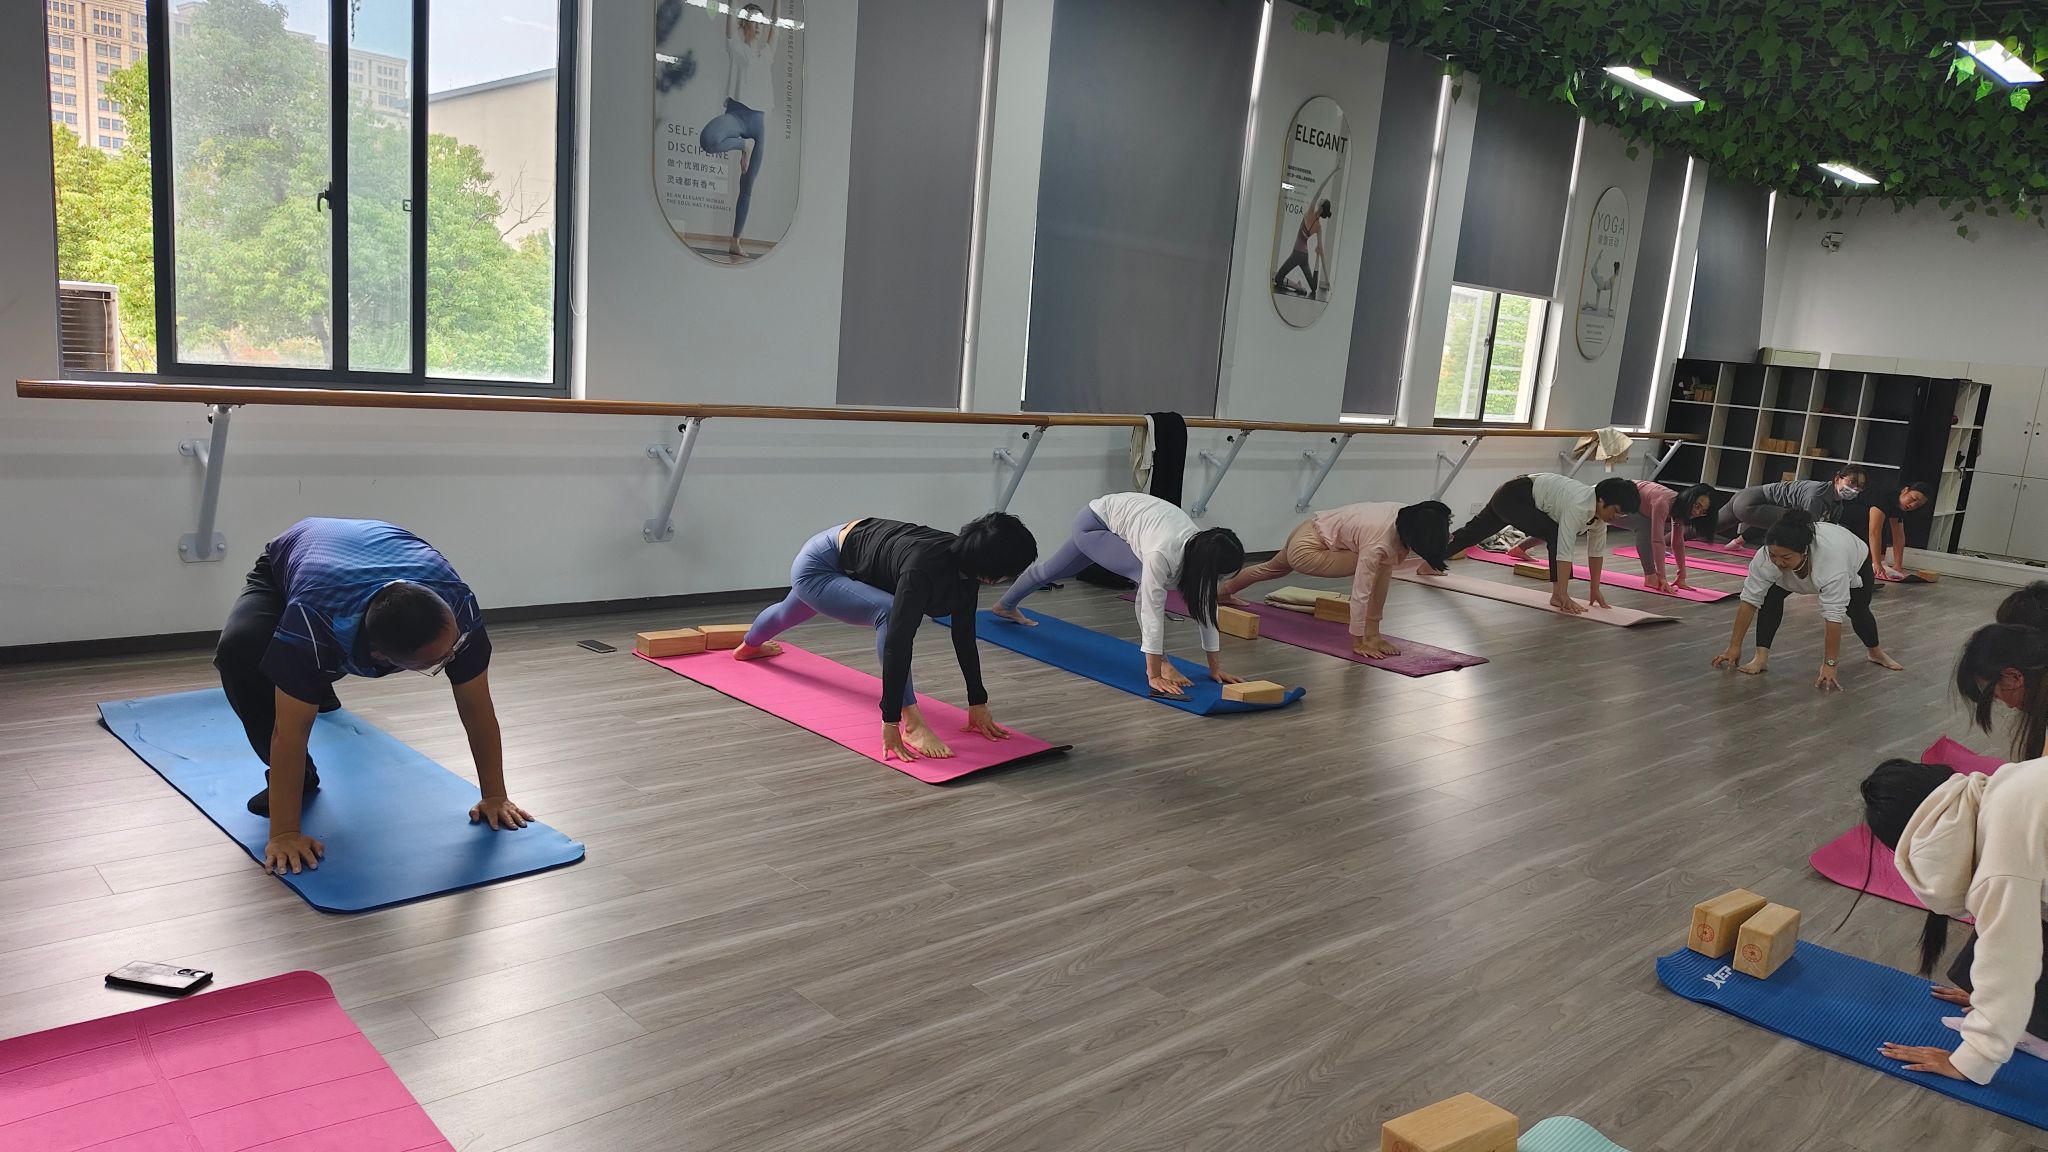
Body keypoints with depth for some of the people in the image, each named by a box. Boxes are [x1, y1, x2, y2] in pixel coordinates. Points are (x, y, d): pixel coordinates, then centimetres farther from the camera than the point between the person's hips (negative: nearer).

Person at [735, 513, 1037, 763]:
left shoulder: (965, 564, -17)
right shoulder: (925, 568, -40)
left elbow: (964, 637, -9)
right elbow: (898, 642, -44)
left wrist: (978, 703, -7)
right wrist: (891, 722, -44)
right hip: (816, 566, -9)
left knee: (790, 612, 38)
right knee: (890, 614, -35)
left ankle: (748, 647, 71)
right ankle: (912, 724, -29)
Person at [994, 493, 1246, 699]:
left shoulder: (1202, 551, -20)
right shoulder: (1163, 553, -41)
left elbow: (1206, 610, -12)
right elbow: (1152, 613, -38)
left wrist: (1216, 667, -11)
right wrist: (1154, 675, -35)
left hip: (1121, 517, 7)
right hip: (1094, 521, -7)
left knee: (1053, 569, 30)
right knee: (1147, 578, -28)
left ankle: (1006, 606, 57)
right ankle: (1158, 663, -16)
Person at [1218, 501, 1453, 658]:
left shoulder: (1405, 517, -14)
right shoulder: (1380, 543, -35)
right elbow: (1360, 594, -31)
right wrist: (1357, 643, -26)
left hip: (1311, 531, 9)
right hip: (1306, 550, -9)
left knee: (1273, 569, 34)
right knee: (1380, 563, -23)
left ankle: (1223, 592, 62)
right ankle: (1371, 635, -10)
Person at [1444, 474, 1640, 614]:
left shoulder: (1601, 510, -9)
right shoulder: (1579, 506, -34)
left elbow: (1597, 551, 0)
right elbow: (1565, 552, -38)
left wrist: (1595, 590, 0)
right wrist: (1563, 596, -39)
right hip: (1512, 497, -9)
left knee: (1474, 531, 26)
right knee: (1556, 535, -25)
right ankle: (1557, 595, -15)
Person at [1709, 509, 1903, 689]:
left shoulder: (1831, 558, -47)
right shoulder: (1766, 556, -38)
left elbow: (1834, 616, -43)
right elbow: (1750, 600, -30)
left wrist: (1829, 665, -41)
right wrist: (1734, 647, -29)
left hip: (1854, 564, -2)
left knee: (1858, 611, 6)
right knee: (1770, 594, -19)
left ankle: (1876, 653, 36)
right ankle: (1761, 656, -15)